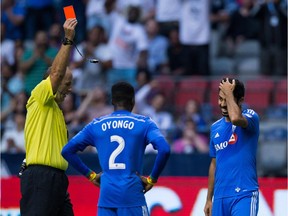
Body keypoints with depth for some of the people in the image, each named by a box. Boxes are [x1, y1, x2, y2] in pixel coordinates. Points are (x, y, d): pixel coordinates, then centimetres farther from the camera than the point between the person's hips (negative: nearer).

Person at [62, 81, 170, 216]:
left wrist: (90, 175, 14)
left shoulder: (96, 125, 11)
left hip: (106, 194, 3)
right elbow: (164, 150, -14)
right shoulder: (144, 124, 2)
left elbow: (67, 151, 9)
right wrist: (152, 179, -2)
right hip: (132, 193, -3)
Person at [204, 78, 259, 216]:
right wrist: (209, 199, 20)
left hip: (244, 195, -6)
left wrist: (229, 93, -12)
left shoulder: (250, 117, -3)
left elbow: (235, 118, -29)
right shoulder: (215, 128, 16)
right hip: (220, 198, 6)